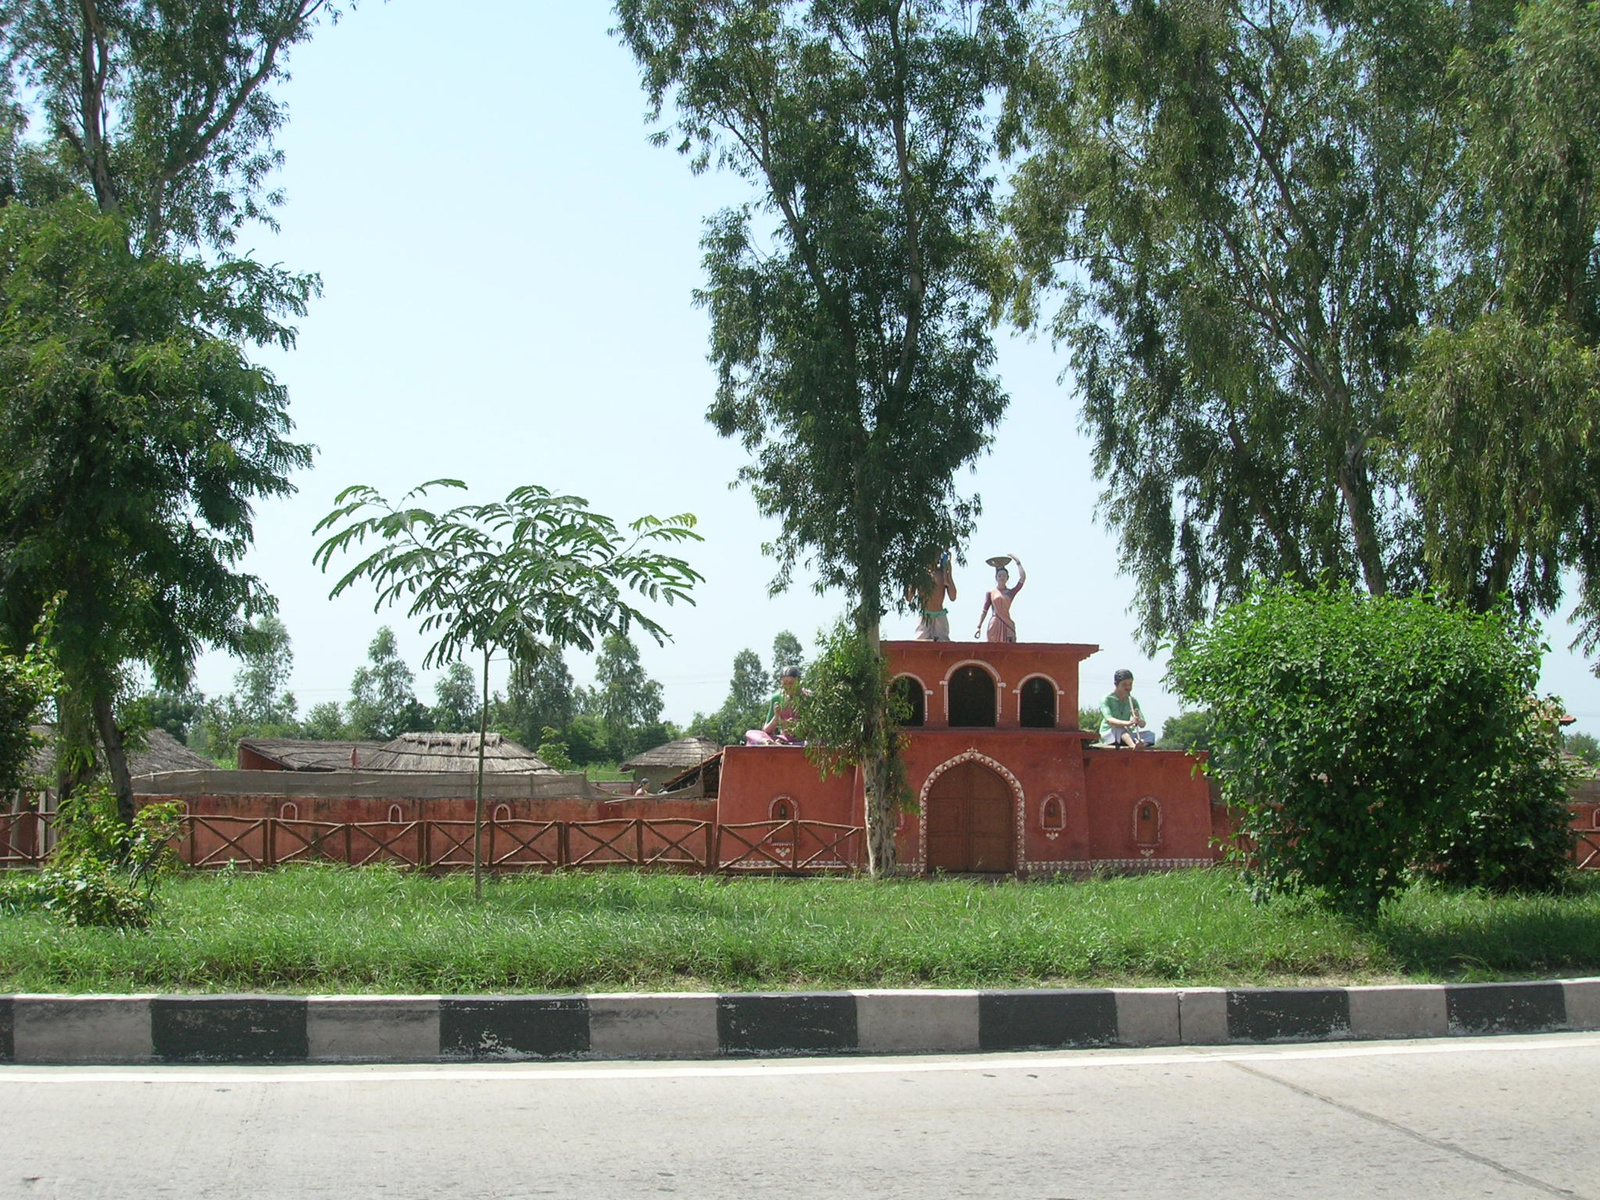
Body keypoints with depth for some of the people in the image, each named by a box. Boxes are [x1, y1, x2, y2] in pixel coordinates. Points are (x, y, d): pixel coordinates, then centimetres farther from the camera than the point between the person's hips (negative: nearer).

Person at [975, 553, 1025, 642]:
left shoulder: (1011, 592, 12)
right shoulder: (991, 592, 10)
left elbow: (1023, 578, 2)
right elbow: (984, 611, 7)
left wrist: (1018, 563, 6)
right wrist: (979, 627, -2)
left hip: (1007, 625, 1)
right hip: (995, 625, -1)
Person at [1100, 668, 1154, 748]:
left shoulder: (1132, 701, 8)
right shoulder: (1106, 700, -7)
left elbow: (1142, 724, 1)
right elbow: (1109, 720, -25)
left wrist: (1138, 720, -24)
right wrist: (1128, 723, -42)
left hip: (1126, 736, 5)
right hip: (1108, 734, -5)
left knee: (1149, 735, -17)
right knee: (1120, 728, -37)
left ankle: (1141, 745, -50)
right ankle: (1134, 746, -66)